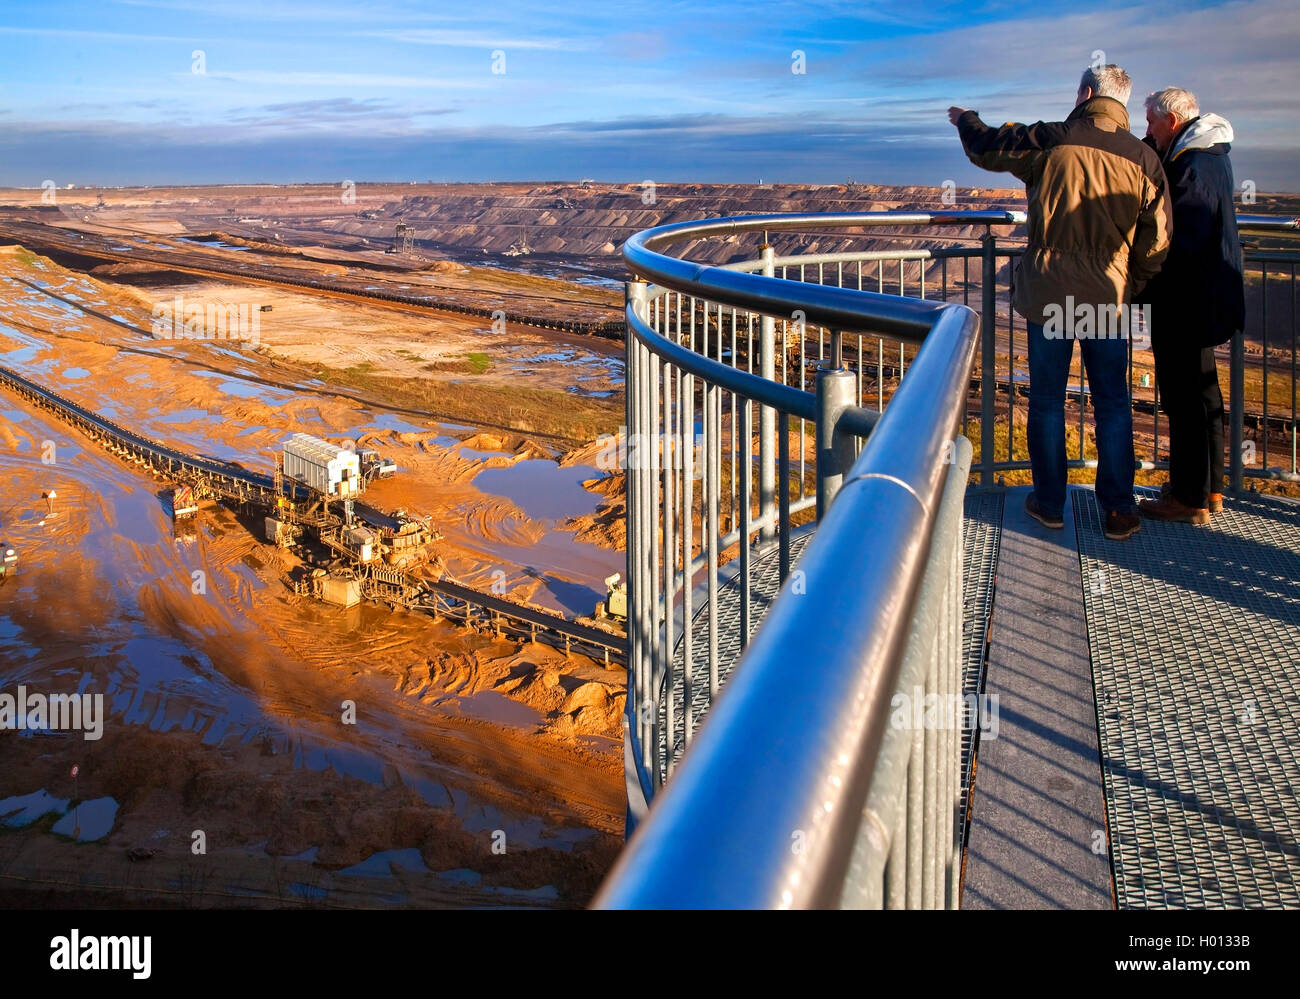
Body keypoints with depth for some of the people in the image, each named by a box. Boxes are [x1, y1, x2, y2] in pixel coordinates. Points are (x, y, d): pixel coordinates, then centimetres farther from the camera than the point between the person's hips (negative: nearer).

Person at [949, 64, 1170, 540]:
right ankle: (1119, 510, 11)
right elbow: (1156, 241, 0)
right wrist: (1128, 287, 16)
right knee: (1112, 405, 9)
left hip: (1048, 295, -1)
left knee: (1047, 400, 10)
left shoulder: (1049, 141, -8)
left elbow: (986, 147, 10)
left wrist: (966, 120, 32)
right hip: (1107, 300, 1)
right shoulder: (1144, 159, -3)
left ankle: (1049, 503, 17)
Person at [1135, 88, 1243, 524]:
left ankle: (1190, 498, 4)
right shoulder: (1213, 156, 13)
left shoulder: (1190, 166, -19)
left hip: (1185, 303, -10)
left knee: (1183, 397, -3)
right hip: (1205, 301, 10)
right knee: (1201, 392, 17)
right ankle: (1210, 489, 27)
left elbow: (1175, 240, -24)